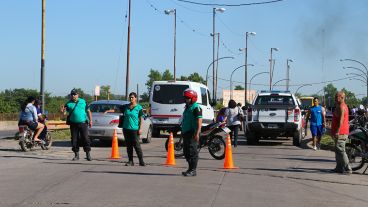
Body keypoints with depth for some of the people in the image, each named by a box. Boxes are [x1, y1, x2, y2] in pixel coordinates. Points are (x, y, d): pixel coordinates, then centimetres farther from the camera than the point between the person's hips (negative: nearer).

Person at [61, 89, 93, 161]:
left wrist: (90, 120, 4)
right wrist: (62, 111, -24)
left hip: (83, 123, -1)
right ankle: (76, 155, 14)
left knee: (85, 139, -4)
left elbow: (88, 111, 10)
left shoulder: (83, 102, 6)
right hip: (73, 124, 1)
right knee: (74, 140, 3)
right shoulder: (68, 103, 6)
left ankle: (88, 154, 2)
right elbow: (64, 112, 0)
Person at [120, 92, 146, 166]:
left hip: (134, 129, -5)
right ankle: (130, 161, 12)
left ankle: (141, 161, -3)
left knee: (137, 145, -8)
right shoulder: (126, 107, 12)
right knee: (129, 146, 7)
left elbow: (141, 118, -2)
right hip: (126, 129, 5)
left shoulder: (139, 107, -1)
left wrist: (140, 128, -8)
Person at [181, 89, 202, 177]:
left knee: (192, 152, -8)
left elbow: (199, 121, -18)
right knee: (186, 152, 12)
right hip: (186, 133, 10)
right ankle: (190, 169, 20)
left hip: (192, 134, -10)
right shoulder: (187, 107, 19)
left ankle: (193, 170, -5)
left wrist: (197, 133, -25)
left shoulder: (196, 108, -11)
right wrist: (183, 132, 26)